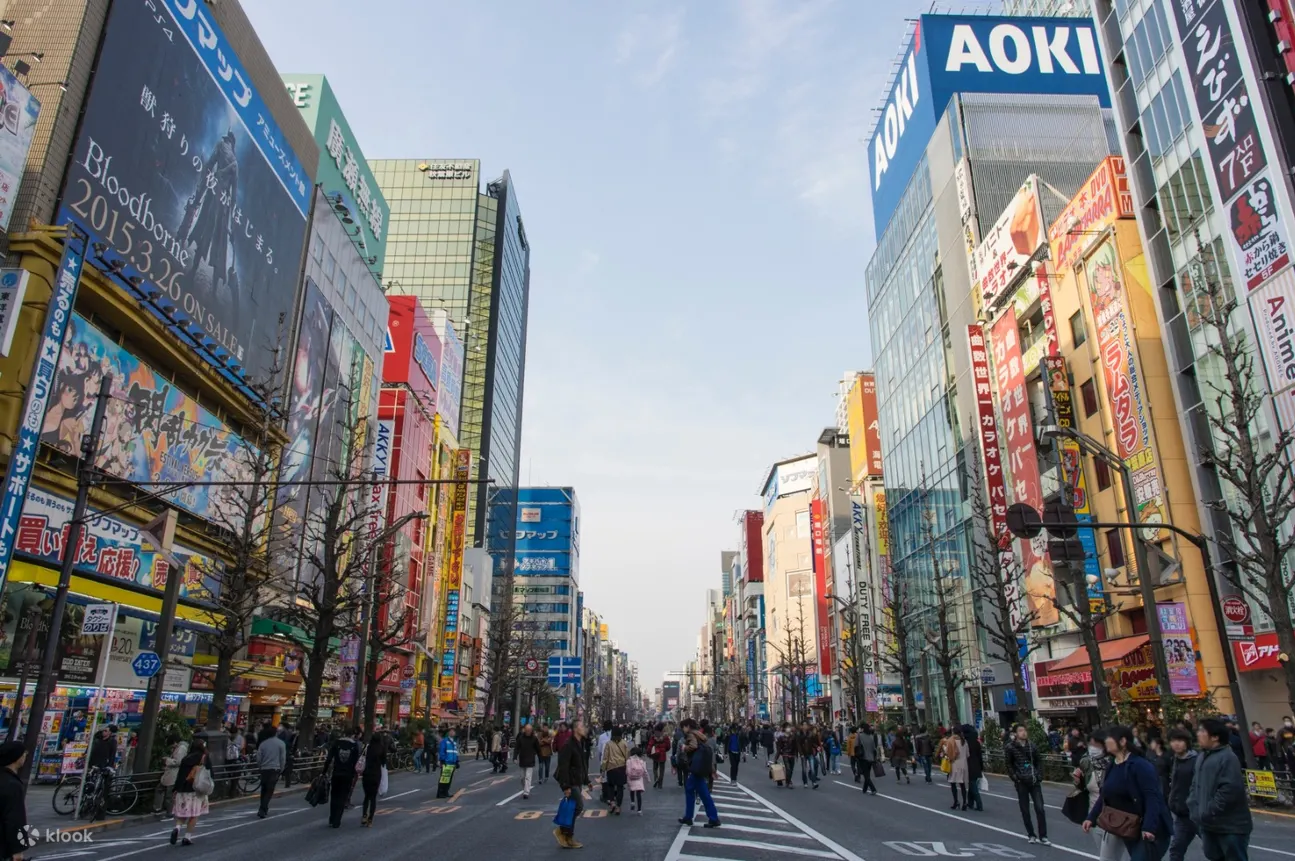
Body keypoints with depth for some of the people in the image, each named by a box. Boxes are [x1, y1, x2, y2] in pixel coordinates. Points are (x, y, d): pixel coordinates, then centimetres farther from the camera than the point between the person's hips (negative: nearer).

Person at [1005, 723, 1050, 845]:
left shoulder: (1032, 745, 1)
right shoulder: (1010, 747, -8)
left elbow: (1039, 761, 9)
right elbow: (1008, 764, -2)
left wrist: (1039, 776, 0)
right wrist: (1015, 778, -9)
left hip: (1034, 781, 2)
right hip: (1021, 783, -2)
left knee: (1040, 808, -2)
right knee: (1025, 810, 6)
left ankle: (1043, 836, 6)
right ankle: (1031, 835, 19)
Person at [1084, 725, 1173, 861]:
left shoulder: (1140, 765, -18)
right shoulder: (1112, 767, 8)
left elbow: (1152, 797, -24)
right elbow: (1104, 795, 13)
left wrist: (1149, 827, -31)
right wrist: (1091, 818, 6)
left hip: (1149, 832, -8)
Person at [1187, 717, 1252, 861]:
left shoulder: (1228, 758, -18)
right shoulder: (1202, 757, 11)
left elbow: (1229, 790, -25)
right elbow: (1195, 786, 16)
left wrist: (1208, 813, -22)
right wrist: (1195, 809, 3)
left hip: (1230, 826, -9)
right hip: (1209, 824, 9)